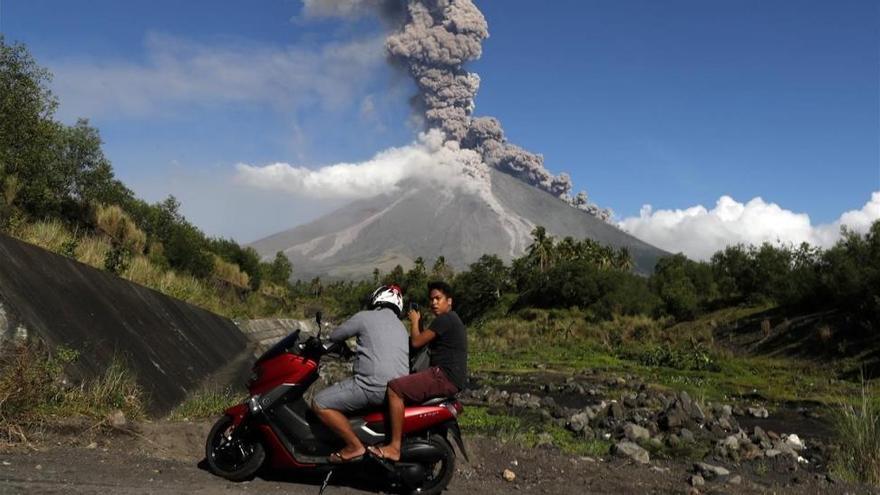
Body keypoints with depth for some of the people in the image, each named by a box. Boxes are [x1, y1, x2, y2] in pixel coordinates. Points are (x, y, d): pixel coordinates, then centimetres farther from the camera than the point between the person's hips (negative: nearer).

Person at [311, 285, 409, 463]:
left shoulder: (365, 317, 1)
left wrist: (341, 345, 32)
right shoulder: (401, 327, 22)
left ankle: (355, 447, -5)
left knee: (319, 404, -3)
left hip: (374, 386, -8)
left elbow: (334, 336, 10)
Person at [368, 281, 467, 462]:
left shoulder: (444, 319, -10)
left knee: (395, 388, -21)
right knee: (402, 385, 25)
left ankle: (394, 448, -25)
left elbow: (416, 342, -11)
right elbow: (425, 343, 28)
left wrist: (414, 321, 4)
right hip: (451, 377, 11)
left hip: (445, 376, -11)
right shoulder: (452, 319, 24)